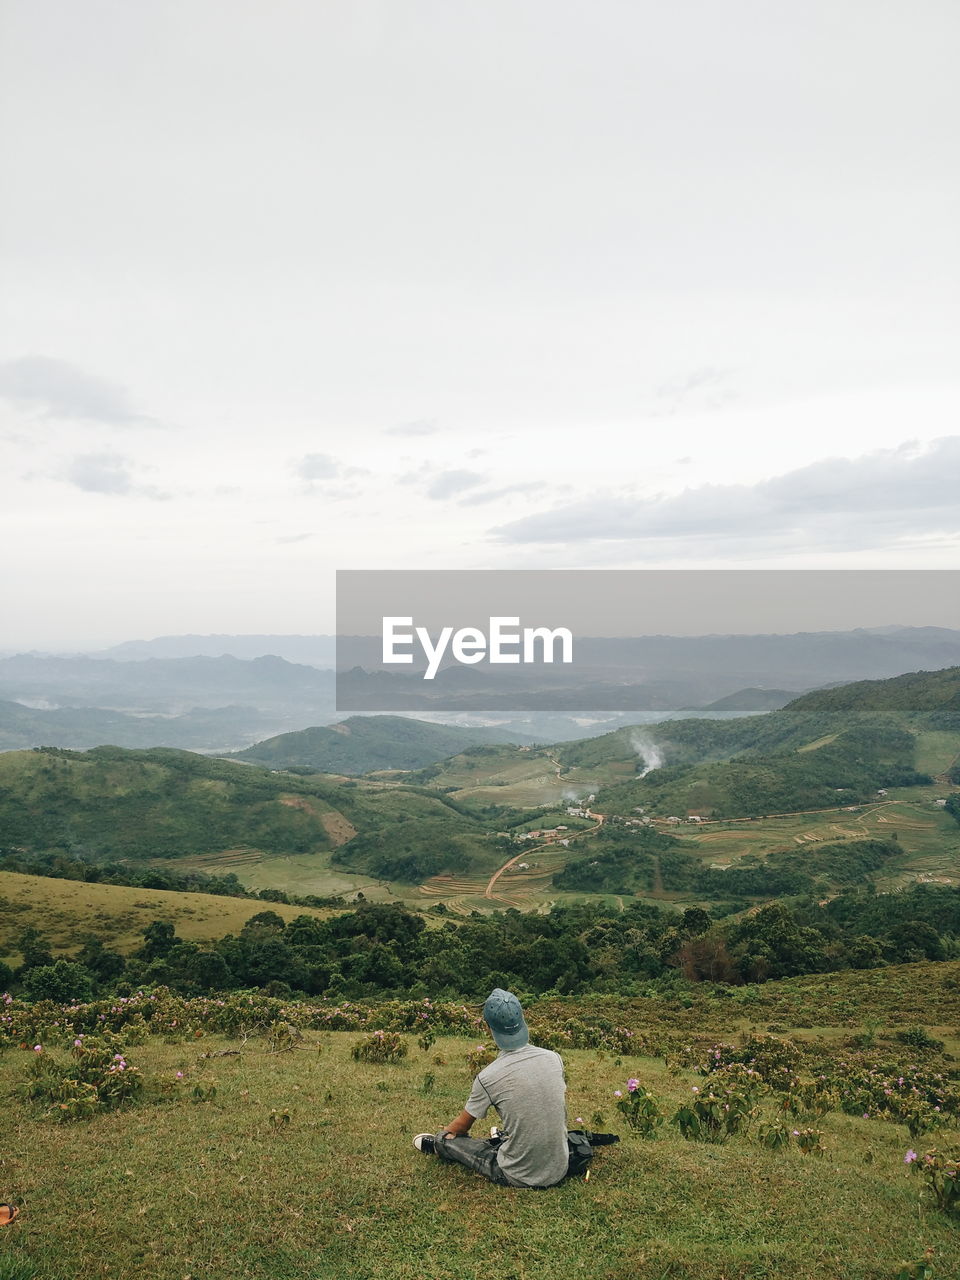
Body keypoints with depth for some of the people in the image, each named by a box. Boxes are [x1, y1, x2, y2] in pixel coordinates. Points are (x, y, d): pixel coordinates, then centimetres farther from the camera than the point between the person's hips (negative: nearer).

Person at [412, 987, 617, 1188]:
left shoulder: (487, 1078, -18)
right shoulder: (553, 1059, -6)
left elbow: (462, 1126, 0)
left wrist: (444, 1133, 24)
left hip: (519, 1178, -5)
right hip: (559, 1171, 5)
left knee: (446, 1140, 9)